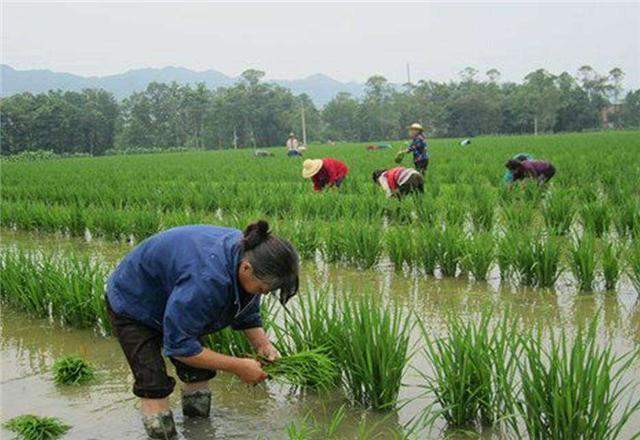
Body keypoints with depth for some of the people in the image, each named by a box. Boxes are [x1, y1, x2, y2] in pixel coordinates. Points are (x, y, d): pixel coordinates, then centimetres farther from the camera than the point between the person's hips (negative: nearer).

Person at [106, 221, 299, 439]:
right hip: (133, 309, -7)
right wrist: (238, 366, -30)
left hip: (169, 298, 8)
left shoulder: (248, 252, -18)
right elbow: (179, 345, -34)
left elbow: (247, 314, 1)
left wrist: (263, 345, -16)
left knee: (198, 377, 4)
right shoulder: (206, 279, -44)